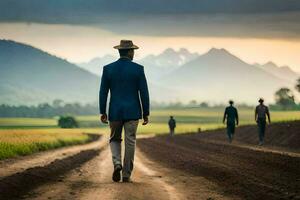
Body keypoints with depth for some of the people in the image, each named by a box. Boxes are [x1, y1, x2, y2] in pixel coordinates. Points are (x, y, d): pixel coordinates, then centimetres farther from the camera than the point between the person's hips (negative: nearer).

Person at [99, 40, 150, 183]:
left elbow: (103, 92, -1)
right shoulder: (138, 69, -4)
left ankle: (117, 164, -10)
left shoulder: (108, 69, -1)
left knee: (115, 140, 16)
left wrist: (103, 112, 5)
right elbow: (144, 93, -5)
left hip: (115, 112, 1)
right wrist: (146, 113, 2)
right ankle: (126, 174, 4)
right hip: (132, 112, -1)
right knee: (130, 143, 5)